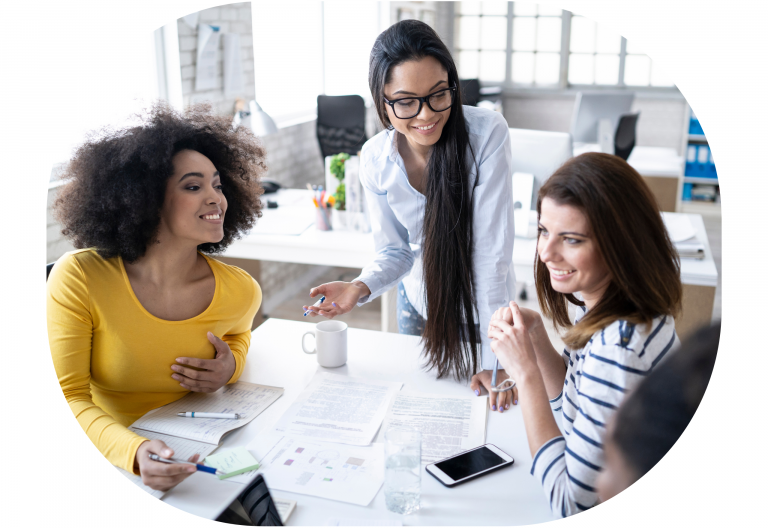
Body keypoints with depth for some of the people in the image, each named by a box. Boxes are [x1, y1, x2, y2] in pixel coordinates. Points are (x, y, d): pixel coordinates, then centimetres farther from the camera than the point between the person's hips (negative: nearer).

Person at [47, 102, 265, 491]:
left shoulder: (240, 292, -8)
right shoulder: (79, 278, -16)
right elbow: (69, 399, -14)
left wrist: (231, 366, -7)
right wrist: (132, 451, -32)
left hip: (200, 457, 3)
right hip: (110, 465, -2)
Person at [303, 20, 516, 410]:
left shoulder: (487, 133, -28)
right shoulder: (375, 159, -17)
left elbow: (492, 248, -30)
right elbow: (395, 253, -7)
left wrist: (496, 358, -29)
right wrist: (361, 288, -29)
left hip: (482, 306, -3)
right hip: (418, 302, 3)